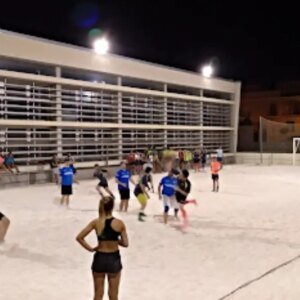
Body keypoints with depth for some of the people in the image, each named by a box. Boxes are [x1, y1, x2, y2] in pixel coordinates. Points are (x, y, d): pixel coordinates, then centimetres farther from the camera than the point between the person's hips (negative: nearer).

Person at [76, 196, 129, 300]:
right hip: (114, 259, -1)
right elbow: (125, 244, -7)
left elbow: (79, 238, -9)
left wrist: (90, 248, 0)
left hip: (99, 258, 1)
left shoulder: (96, 222, -8)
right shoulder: (119, 223, -12)